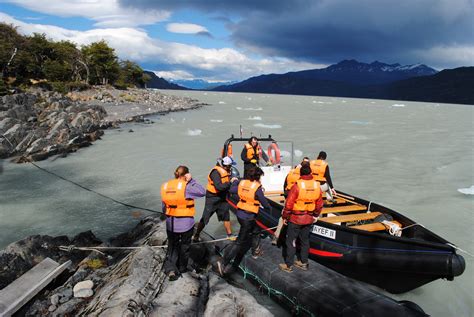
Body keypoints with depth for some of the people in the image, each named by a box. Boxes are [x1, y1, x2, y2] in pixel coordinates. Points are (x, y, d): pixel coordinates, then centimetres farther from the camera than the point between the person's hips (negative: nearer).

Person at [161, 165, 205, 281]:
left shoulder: (165, 186, -1)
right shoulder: (186, 187, -19)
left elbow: (164, 207, 7)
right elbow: (202, 192, -20)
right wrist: (191, 181, -14)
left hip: (171, 223, 4)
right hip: (186, 223, -3)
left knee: (172, 246, 18)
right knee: (184, 246, 18)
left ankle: (170, 268, 3)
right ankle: (182, 268, 34)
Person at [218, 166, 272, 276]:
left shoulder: (242, 183, -2)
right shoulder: (257, 188, -18)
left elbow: (232, 190, 13)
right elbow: (264, 203, -11)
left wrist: (235, 181, 31)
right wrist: (269, 209, 11)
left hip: (240, 214, 7)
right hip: (248, 217, -7)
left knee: (255, 230, 29)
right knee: (241, 242, 0)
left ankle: (256, 251, 47)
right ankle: (224, 263, -3)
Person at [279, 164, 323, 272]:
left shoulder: (297, 186, -19)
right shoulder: (317, 185, -4)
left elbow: (289, 204, -17)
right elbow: (319, 204, 6)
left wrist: (285, 216, -4)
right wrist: (316, 215, 20)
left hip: (295, 219, -5)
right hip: (309, 219, 5)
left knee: (291, 241, 6)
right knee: (305, 240, 19)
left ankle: (288, 265, 12)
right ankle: (304, 262, 30)